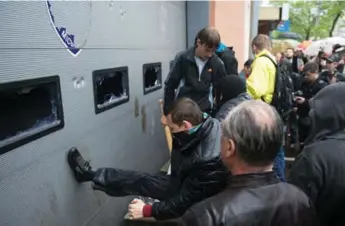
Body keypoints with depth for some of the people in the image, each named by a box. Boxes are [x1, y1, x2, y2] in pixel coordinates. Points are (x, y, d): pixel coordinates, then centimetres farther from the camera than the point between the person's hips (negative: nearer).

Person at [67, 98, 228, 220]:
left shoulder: (208, 159, -41)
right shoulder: (206, 122, -16)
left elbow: (184, 202, -29)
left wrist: (147, 211, -21)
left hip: (194, 199, -7)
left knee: (140, 182, -4)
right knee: (141, 180, 10)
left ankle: (90, 175, 15)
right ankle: (90, 174, 26)